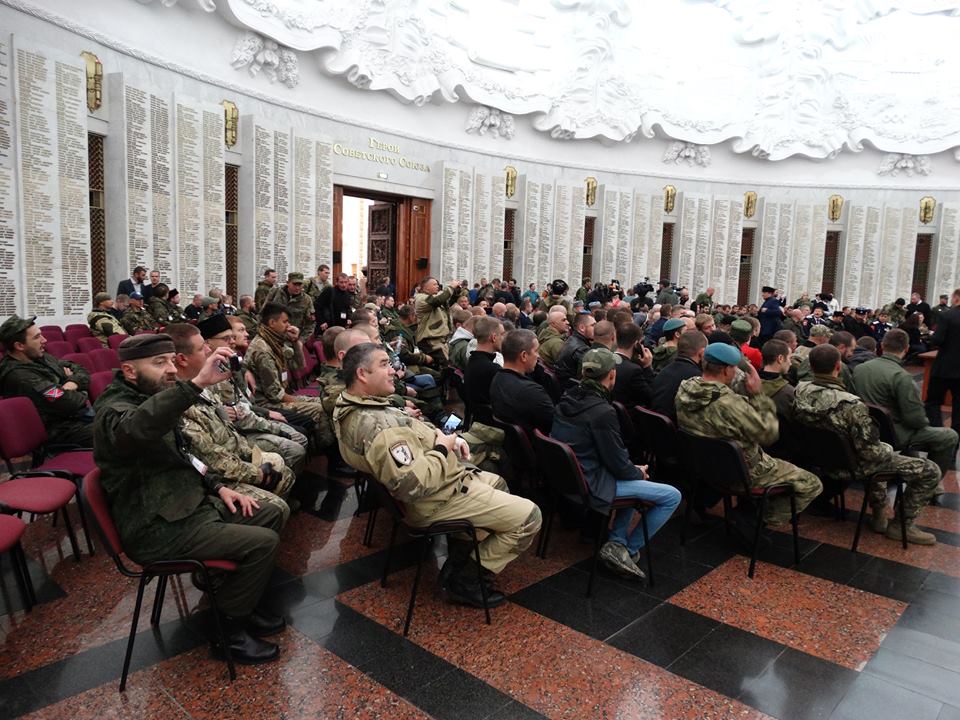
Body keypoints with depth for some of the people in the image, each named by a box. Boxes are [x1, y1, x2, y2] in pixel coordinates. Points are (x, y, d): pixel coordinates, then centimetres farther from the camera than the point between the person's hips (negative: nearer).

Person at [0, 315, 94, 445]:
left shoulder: (40, 357, 7)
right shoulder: (20, 376, -20)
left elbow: (81, 370, 14)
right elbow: (68, 403, -25)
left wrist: (73, 383, -8)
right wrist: (82, 396, -3)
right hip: (61, 429, -9)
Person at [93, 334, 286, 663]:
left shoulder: (152, 400, 13)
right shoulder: (114, 411, -18)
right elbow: (136, 427, -46)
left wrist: (217, 486, 10)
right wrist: (197, 383, -55)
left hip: (188, 504, 10)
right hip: (157, 529, -10)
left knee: (271, 515, 9)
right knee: (263, 542, -19)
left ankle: (243, 602, 21)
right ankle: (229, 631, 1)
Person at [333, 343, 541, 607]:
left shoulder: (350, 407, 3)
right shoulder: (376, 427, -31)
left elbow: (410, 433, 15)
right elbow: (411, 485, -36)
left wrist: (448, 438, -1)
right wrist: (441, 449, -20)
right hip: (437, 499, -11)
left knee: (497, 483, 30)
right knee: (528, 516, -8)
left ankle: (459, 560, 27)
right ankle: (467, 579, 5)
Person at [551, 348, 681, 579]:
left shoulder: (566, 400, 1)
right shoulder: (602, 412, -24)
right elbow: (618, 465, -16)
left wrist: (633, 469, 14)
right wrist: (639, 472, 6)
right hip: (590, 487, -9)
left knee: (634, 479, 30)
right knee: (672, 496, -4)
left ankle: (617, 541, 19)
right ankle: (629, 549, 7)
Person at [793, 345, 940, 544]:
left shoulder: (799, 391, -16)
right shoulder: (852, 406, -36)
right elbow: (871, 451, -27)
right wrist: (888, 449, -3)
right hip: (851, 467, -7)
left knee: (882, 451, 36)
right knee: (930, 470, 3)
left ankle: (879, 515, 41)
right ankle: (903, 526, 16)